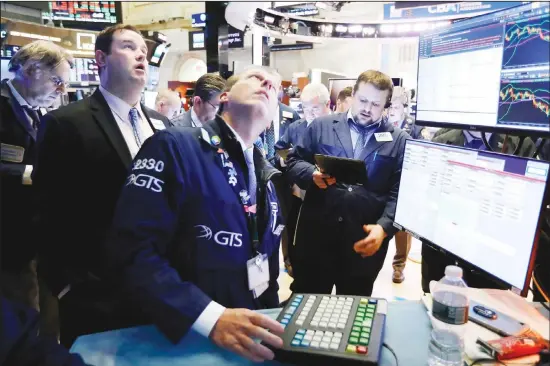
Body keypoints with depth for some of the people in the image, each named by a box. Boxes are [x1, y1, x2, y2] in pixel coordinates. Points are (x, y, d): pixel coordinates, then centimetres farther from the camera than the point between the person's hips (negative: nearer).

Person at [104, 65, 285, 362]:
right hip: (184, 338, -6)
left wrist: (271, 318, 8)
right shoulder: (173, 147, -16)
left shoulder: (263, 176, 7)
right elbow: (132, 251, -23)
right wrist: (212, 317, -29)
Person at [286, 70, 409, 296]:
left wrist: (383, 228, -16)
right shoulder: (322, 126, 7)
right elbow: (294, 162, 7)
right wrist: (313, 174, -14)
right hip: (316, 234, 1)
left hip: (366, 240, 0)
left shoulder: (399, 141, 4)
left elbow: (399, 193, -2)